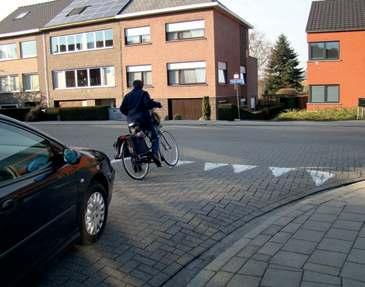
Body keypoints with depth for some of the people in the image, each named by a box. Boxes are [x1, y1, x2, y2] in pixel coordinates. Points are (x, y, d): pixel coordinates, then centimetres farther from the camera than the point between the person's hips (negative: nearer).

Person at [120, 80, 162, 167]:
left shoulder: (128, 95, 15)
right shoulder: (143, 93, -1)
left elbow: (122, 109, 12)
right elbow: (148, 103, -19)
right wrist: (158, 104, -5)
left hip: (131, 121, 5)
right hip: (144, 119, -5)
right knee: (155, 137, 3)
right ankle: (155, 153, -20)